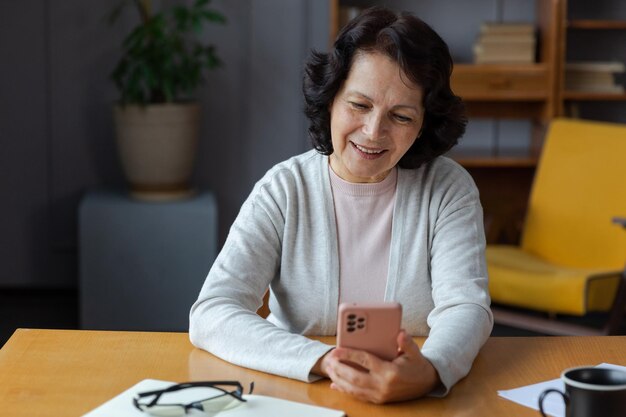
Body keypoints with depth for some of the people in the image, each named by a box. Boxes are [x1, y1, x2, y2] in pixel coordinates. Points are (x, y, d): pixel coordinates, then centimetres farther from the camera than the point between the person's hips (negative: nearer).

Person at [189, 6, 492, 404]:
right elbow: (211, 315, -15)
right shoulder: (283, 191, -4)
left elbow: (465, 307, -13)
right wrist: (324, 361, -32)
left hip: (420, 402, 1)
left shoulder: (448, 189, -2)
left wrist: (429, 371, -37)